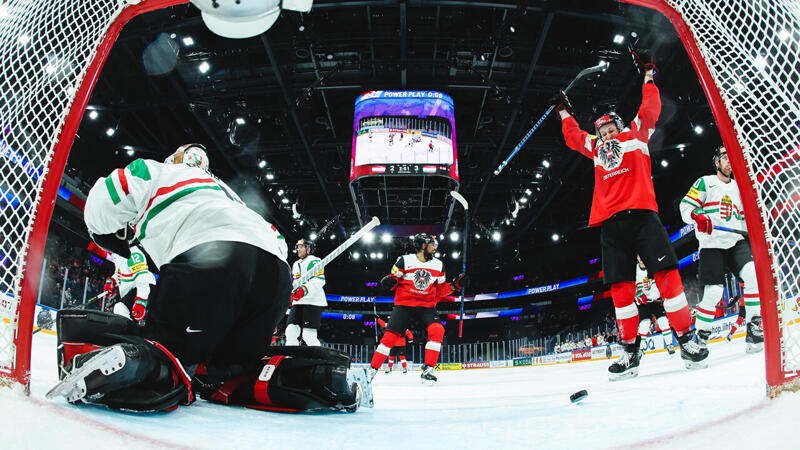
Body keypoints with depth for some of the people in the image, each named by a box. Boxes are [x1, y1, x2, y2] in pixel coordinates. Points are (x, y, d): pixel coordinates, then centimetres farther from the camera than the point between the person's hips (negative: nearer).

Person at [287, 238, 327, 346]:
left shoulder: (314, 261, -4)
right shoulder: (296, 265, 22)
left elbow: (319, 280, -18)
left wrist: (304, 290, -30)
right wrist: (292, 295, 21)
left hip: (313, 302, -8)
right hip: (298, 302, 8)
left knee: (308, 335, -17)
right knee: (291, 332, -3)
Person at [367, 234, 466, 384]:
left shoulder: (438, 265, 9)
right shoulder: (405, 260, -2)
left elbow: (440, 290, 13)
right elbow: (394, 279, 4)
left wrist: (454, 286, -2)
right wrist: (389, 281, -19)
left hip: (427, 307, 3)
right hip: (404, 305, -2)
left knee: (437, 330, -23)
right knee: (391, 335, -9)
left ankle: (428, 370, -16)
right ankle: (372, 369, 7)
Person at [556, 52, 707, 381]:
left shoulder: (636, 135, 20)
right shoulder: (597, 149, 27)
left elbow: (651, 108, 13)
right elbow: (573, 137, 38)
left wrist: (648, 77, 17)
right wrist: (565, 112, 44)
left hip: (641, 213, -3)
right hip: (610, 223, 3)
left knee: (666, 273, -12)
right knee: (621, 286, -3)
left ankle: (686, 338, -5)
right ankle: (630, 351, 1)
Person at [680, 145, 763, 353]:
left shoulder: (738, 188, 23)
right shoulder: (705, 182, 6)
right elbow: (686, 206, -4)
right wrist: (698, 217, -23)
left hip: (737, 242, 5)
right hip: (712, 245, -5)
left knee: (754, 275, -22)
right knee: (713, 293, -10)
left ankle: (754, 328, -13)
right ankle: (700, 337, 5)